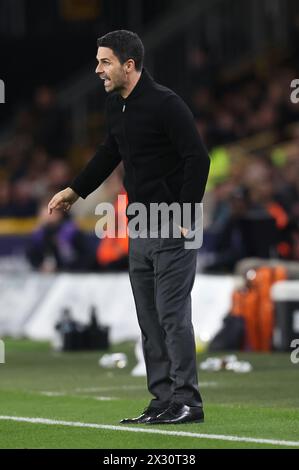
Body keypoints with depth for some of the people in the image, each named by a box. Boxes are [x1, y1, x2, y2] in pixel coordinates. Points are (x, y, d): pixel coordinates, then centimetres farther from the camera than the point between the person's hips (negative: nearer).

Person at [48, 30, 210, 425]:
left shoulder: (165, 104, -17)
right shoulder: (116, 105, 8)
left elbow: (197, 158, -19)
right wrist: (75, 191, 24)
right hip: (141, 230, 9)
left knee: (172, 315, -7)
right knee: (149, 319, 9)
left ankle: (187, 403, -1)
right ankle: (163, 401, 14)